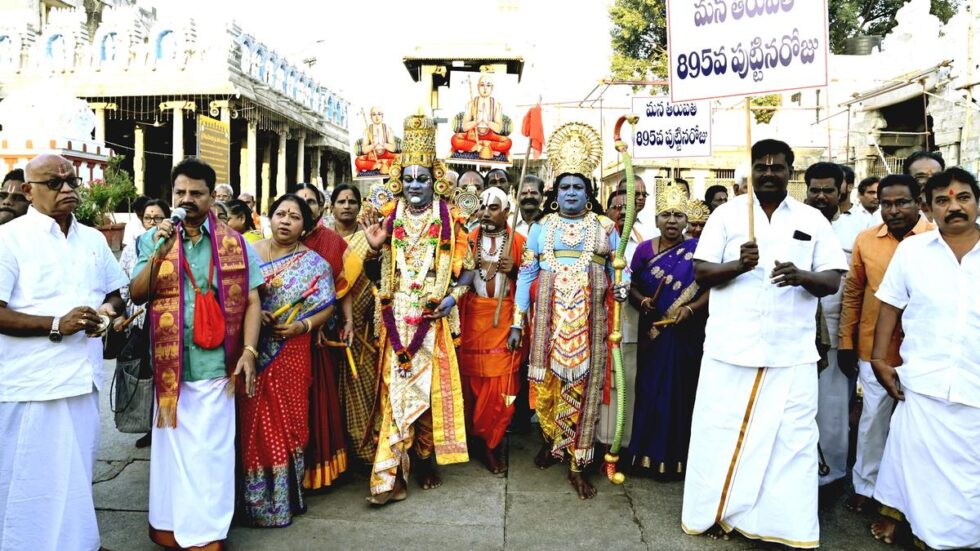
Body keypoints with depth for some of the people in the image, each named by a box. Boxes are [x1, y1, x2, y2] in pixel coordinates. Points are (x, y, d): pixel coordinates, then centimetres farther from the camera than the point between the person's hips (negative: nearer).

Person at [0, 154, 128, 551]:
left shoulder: (93, 239, 12)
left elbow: (116, 293, 21)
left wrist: (108, 309, -1)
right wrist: (56, 325, -22)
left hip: (83, 378, 6)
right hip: (33, 385, -6)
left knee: (76, 477, 17)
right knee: (32, 483, 4)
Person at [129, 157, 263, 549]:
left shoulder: (235, 244, 3)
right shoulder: (154, 239, 7)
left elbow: (250, 301, 0)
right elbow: (137, 295, 2)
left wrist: (249, 351, -9)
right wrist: (159, 253, -11)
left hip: (216, 363, -1)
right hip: (169, 363, 1)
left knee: (210, 450, 4)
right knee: (173, 445, 11)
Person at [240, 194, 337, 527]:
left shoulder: (314, 263, 2)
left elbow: (326, 308, -2)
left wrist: (302, 326, -17)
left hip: (290, 352, -1)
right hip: (252, 352, 1)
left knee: (287, 421, 6)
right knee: (255, 422, 7)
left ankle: (285, 495, 19)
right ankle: (256, 495, 19)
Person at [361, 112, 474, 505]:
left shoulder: (449, 220, 3)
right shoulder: (388, 218, 8)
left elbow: (467, 270, 5)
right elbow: (377, 272, 11)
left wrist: (452, 297, -11)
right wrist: (374, 246, -8)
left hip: (432, 320, -1)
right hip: (397, 320, 1)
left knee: (431, 388, 4)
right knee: (396, 389, -3)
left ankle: (427, 462, 20)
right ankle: (390, 476, 0)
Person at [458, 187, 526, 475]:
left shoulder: (519, 242, 5)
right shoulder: (469, 239, 7)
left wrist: (514, 269, -11)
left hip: (505, 318, -1)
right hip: (473, 316, 1)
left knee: (502, 383, -1)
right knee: (474, 378, 3)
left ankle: (490, 440, 15)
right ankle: (489, 441, 19)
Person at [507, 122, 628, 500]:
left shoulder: (605, 227, 9)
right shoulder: (541, 227, 9)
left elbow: (619, 268, 9)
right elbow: (526, 273, 6)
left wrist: (622, 286, -16)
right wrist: (517, 322, 1)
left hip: (589, 321, 0)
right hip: (549, 319, 1)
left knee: (583, 386, 1)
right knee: (546, 383, 4)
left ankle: (577, 465, 10)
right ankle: (550, 441, 32)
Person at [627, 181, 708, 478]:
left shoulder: (697, 250, -3)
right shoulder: (644, 249, 5)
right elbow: (632, 285, 9)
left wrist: (691, 308, -19)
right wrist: (642, 301, -10)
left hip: (686, 334, -2)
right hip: (653, 334, 2)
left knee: (680, 392, 2)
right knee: (651, 389, 5)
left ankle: (676, 457, 14)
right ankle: (650, 453, 18)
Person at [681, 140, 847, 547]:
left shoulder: (813, 220, 8)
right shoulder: (727, 213, 5)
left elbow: (833, 280, 4)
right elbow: (700, 272, 2)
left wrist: (801, 276, -18)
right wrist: (739, 264, -18)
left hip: (792, 352, 1)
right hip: (731, 347, -1)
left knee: (792, 438, 4)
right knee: (722, 433, 6)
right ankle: (714, 511, 21)